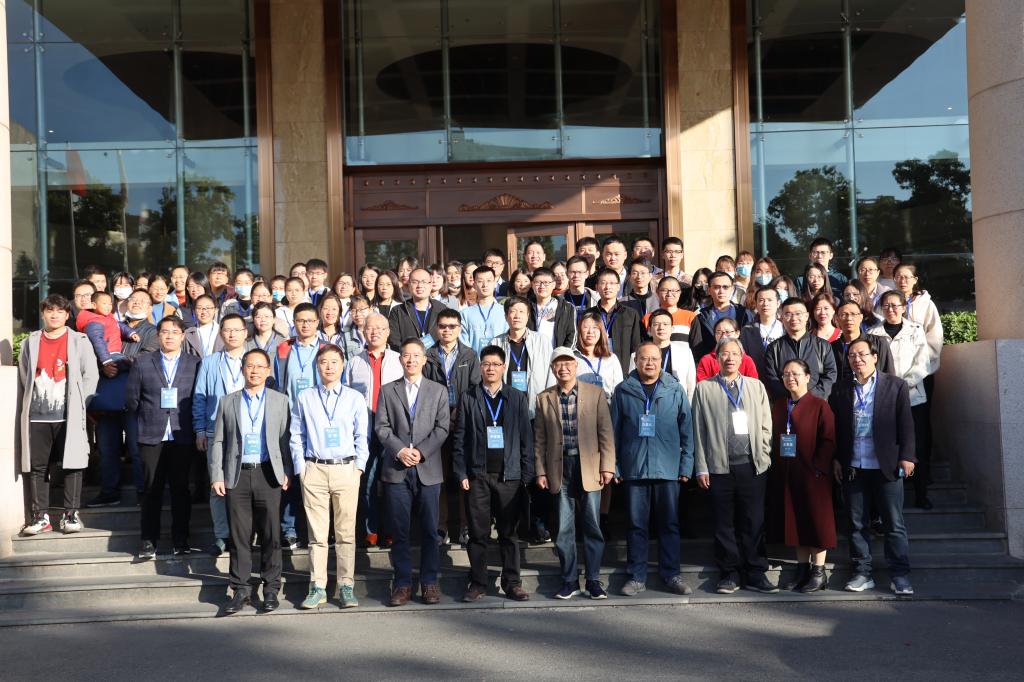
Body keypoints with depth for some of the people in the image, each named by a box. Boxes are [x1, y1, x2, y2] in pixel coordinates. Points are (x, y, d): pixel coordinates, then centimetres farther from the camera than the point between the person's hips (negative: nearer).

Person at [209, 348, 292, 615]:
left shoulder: (280, 401, 8)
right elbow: (218, 441, 8)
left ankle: (271, 590, 12)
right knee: (239, 535, 4)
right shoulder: (228, 402, 10)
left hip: (268, 475, -1)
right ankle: (241, 590, 12)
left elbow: (285, 439, 6)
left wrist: (287, 472, -3)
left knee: (271, 534, 1)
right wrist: (216, 477, 1)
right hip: (237, 475, 1)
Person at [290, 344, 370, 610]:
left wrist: (359, 466, 0)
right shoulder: (304, 398, 8)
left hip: (346, 469, 0)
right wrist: (300, 469, 2)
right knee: (317, 533, 3)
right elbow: (296, 436, 10)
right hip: (314, 469, 0)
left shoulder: (355, 398, 8)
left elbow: (362, 436, 9)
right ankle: (318, 588, 9)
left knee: (346, 532, 2)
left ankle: (347, 587, 9)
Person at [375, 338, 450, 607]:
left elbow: (442, 428, 2)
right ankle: (402, 583, 10)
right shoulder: (387, 391, 10)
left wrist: (421, 451, -11)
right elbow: (382, 427, 3)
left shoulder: (438, 391, 10)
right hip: (396, 470, 0)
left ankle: (429, 582, 12)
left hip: (428, 469, 0)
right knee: (399, 531, 3)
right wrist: (400, 450, -12)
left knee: (429, 530, 3)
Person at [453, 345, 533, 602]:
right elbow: (459, 438, 4)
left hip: (509, 475, 0)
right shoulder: (468, 398, 6)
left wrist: (526, 473, -1)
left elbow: (526, 437, 5)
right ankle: (478, 584, 12)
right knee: (478, 533, 3)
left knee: (509, 532, 6)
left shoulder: (517, 398, 7)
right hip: (477, 475, 0)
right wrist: (461, 473, -3)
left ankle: (512, 583, 13)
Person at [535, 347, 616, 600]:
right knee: (563, 529, 5)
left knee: (593, 527, 3)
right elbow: (540, 439, 8)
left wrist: (607, 466, -4)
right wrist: (541, 472, 3)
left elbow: (606, 433, 1)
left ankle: (593, 581, 14)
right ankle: (569, 581, 15)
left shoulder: (595, 394, 4)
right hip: (559, 470, 1)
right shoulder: (544, 398, 8)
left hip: (589, 468, -1)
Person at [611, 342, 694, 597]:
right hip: (633, 468, 0)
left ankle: (671, 574, 16)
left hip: (668, 468, 0)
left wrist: (686, 465, 0)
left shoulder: (675, 390, 5)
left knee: (669, 524, 6)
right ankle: (637, 576, 13)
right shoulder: (623, 391, 5)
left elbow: (687, 430, 5)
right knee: (636, 525, 5)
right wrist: (614, 466, 1)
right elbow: (614, 432, 6)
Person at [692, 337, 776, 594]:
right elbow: (698, 430, 3)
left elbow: (766, 426, 11)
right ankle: (729, 574, 13)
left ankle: (755, 573, 12)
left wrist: (763, 458, 2)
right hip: (720, 466, -1)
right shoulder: (704, 388, 6)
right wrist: (701, 467, -1)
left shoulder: (756, 386, 13)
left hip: (753, 465, 1)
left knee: (754, 522, 3)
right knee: (724, 523, 4)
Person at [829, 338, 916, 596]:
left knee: (894, 524, 3)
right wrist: (836, 460, 4)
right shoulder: (841, 391, 8)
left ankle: (900, 575, 10)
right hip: (852, 468, 3)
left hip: (887, 467, -2)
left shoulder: (896, 386, 2)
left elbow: (906, 424, -2)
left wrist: (906, 456, -8)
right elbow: (835, 429, 9)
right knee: (856, 524, 8)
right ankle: (862, 574, 16)